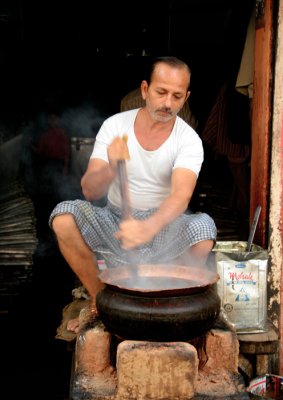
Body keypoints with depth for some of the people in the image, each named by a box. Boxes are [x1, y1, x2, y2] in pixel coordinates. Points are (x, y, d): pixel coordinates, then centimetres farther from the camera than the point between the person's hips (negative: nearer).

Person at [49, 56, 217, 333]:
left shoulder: (189, 140, -10)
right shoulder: (114, 126, -7)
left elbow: (181, 195, -27)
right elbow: (89, 191, -15)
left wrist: (150, 227, -48)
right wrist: (111, 168, -38)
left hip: (164, 225, -1)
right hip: (115, 222, 2)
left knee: (204, 228, -32)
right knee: (63, 216, -24)